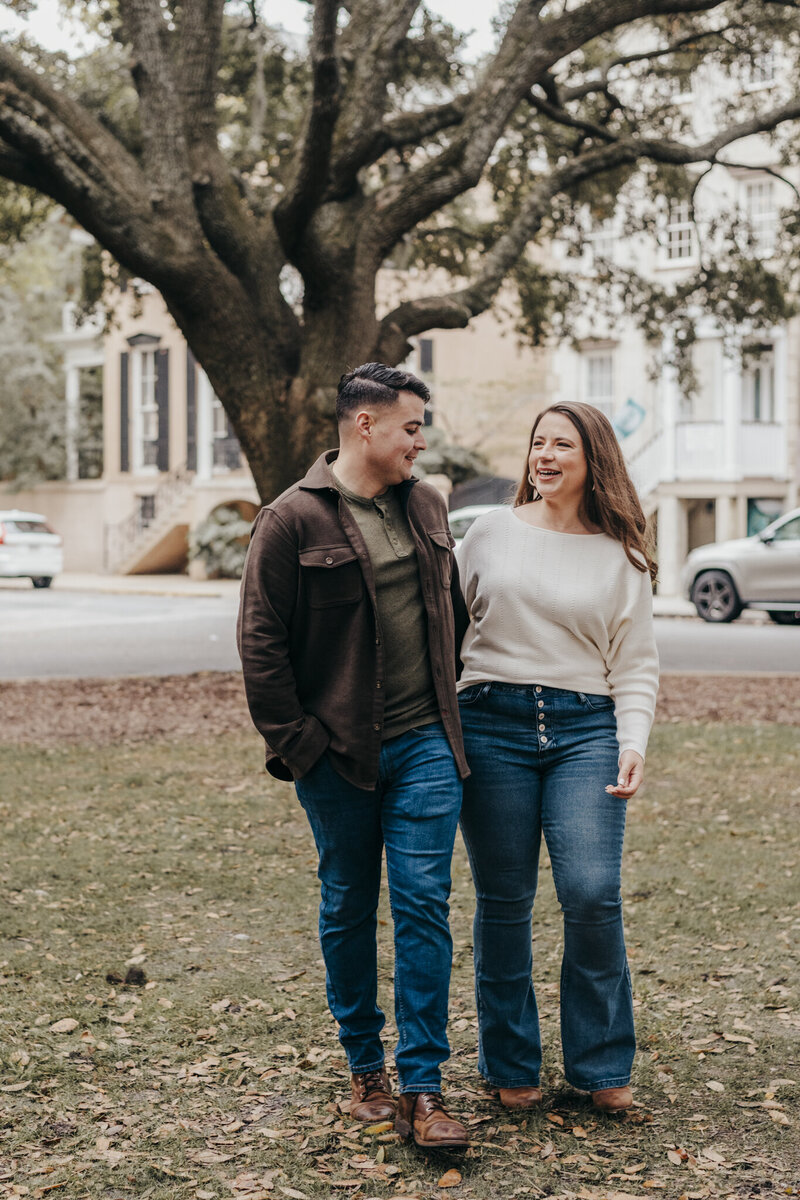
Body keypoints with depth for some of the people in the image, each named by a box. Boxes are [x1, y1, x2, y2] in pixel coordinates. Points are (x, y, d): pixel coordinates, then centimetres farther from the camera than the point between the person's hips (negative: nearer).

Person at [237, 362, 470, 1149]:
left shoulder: (425, 507, 10)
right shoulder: (293, 520, -7)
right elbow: (260, 642, -7)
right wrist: (294, 741, -9)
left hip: (425, 746, 4)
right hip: (337, 757, -3)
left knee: (424, 907, -2)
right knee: (349, 909, 10)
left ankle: (422, 1087, 3)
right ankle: (364, 1069, 26)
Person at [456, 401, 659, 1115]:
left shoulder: (622, 556, 8)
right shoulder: (491, 533, 9)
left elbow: (636, 665, 9)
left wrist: (634, 744, -6)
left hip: (586, 730, 0)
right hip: (492, 725, 1)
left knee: (593, 894, -11)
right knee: (504, 901, 3)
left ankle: (602, 1067, 7)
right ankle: (511, 1067, 18)